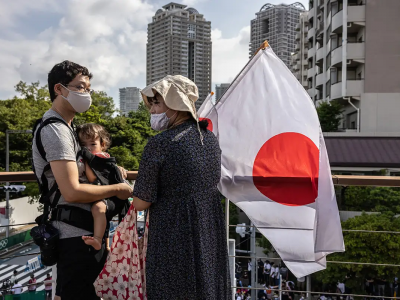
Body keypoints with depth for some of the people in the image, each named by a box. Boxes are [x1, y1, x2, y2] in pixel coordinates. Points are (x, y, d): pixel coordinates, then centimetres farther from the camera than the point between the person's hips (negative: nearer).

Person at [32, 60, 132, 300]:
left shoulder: (66, 127, 15)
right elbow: (72, 191, -26)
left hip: (85, 230, 10)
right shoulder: (55, 130, -18)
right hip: (76, 235, -10)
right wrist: (117, 189, -14)